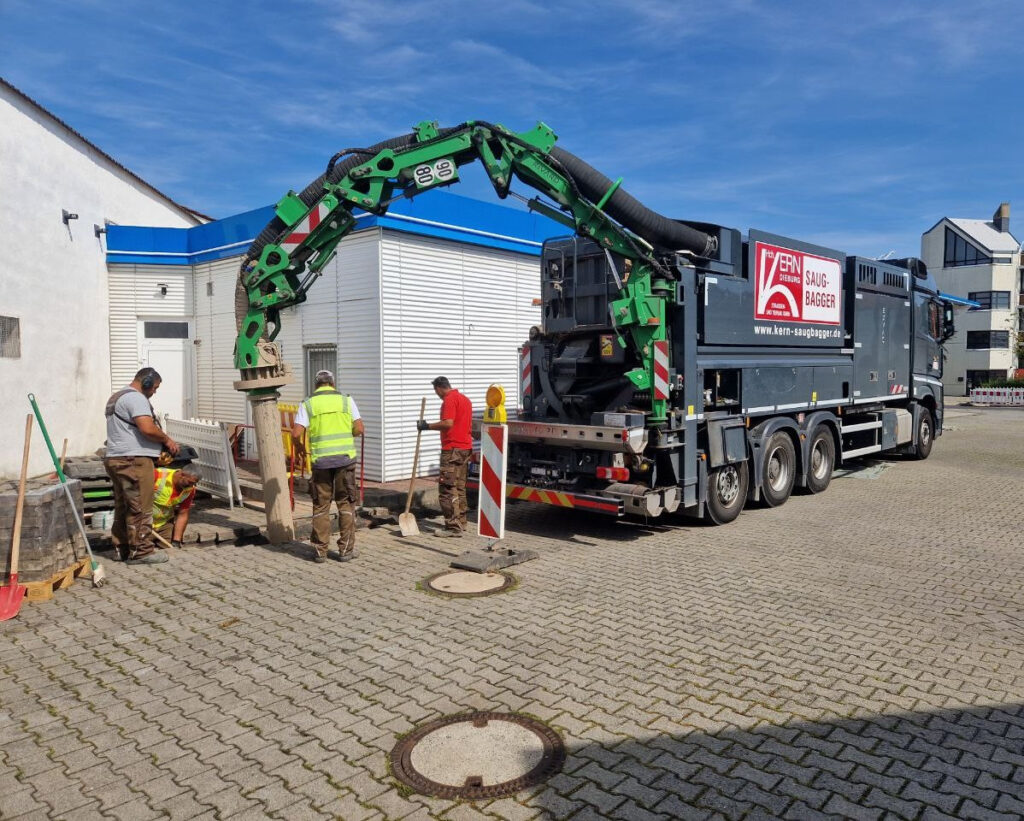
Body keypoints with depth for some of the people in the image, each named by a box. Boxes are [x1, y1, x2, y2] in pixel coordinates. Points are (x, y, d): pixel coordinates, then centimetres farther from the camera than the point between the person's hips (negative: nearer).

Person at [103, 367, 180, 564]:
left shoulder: (116, 397, 23)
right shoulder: (135, 398, -11)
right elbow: (148, 428, -24)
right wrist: (167, 440, -7)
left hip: (115, 459, 11)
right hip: (133, 460, -11)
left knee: (122, 507, 14)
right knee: (140, 509, -5)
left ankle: (123, 549, 21)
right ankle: (141, 552, -1)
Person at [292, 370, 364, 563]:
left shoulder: (308, 404, 3)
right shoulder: (346, 400, 4)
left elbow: (296, 434, -6)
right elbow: (359, 429, 1)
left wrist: (299, 447, 14)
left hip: (321, 460, 0)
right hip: (345, 458, 0)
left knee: (321, 506, 10)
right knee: (346, 504, 8)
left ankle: (320, 550, 14)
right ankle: (346, 549, 11)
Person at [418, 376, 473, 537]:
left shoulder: (449, 400, -12)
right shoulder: (465, 399, 18)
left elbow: (448, 423, -24)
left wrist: (428, 426, -15)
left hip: (452, 449, -10)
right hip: (465, 448, 10)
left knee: (447, 488, -8)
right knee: (459, 487, 15)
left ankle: (453, 527, -9)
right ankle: (461, 522, 20)